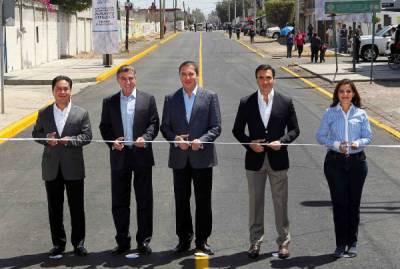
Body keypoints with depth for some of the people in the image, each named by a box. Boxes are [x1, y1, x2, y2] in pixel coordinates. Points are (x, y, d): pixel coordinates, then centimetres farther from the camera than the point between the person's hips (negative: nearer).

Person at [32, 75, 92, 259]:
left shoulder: (81, 113, 1)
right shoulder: (44, 113, 7)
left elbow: (87, 136, -3)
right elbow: (36, 133, 10)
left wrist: (70, 140, -19)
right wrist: (46, 139, -11)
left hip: (73, 168, -2)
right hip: (51, 168, 2)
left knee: (77, 208, 5)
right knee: (54, 208, 8)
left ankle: (78, 243, 17)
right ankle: (58, 244, 19)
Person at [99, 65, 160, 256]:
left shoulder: (148, 99, 5)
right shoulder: (109, 102, 8)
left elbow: (154, 123, 2)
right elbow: (104, 127, 7)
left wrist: (145, 138, -16)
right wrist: (112, 141, -11)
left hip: (141, 155, -1)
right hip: (119, 156, 1)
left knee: (144, 201, 4)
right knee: (119, 202, 6)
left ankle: (144, 241, 14)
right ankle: (122, 241, 17)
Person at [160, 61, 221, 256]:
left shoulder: (210, 97, 1)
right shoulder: (171, 99, 7)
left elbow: (216, 127, -2)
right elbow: (165, 127, 7)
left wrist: (201, 140, -18)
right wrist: (176, 139, -12)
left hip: (202, 157, -2)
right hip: (179, 158, 2)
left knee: (203, 201, 4)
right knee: (181, 201, 8)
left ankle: (202, 241, 15)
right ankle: (184, 239, 19)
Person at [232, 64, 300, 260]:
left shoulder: (285, 102, 0)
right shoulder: (246, 103, 1)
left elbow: (294, 130, 3)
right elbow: (237, 130, 5)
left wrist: (282, 141, -14)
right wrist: (250, 143, -11)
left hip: (278, 159, 0)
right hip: (255, 159, 1)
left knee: (280, 202, 6)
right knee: (255, 202, 8)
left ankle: (283, 242, 16)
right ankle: (255, 241, 18)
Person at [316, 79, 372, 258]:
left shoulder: (361, 114, 4)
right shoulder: (330, 113, 1)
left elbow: (368, 136, 6)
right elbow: (320, 136, 1)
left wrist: (358, 143, -15)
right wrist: (336, 145, -15)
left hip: (357, 161, 1)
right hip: (335, 161, -1)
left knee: (354, 203, 6)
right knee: (339, 203, -1)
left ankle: (352, 243, 17)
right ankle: (340, 244, 8)